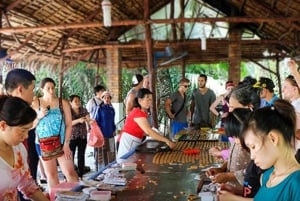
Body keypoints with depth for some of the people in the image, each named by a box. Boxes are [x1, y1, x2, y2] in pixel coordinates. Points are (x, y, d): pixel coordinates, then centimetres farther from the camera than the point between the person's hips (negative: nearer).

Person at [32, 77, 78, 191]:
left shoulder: (63, 103, -2)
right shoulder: (35, 104, 1)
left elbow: (69, 124, -3)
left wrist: (66, 144, -9)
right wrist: (39, 116, -14)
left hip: (61, 143, -1)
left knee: (70, 172, -4)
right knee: (51, 175, 9)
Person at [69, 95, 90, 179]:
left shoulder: (84, 110, 5)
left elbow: (88, 120, -6)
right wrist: (78, 120, -29)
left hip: (83, 136, 3)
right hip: (72, 137, -3)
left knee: (81, 156, 6)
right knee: (70, 156, -2)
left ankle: (80, 175, 16)